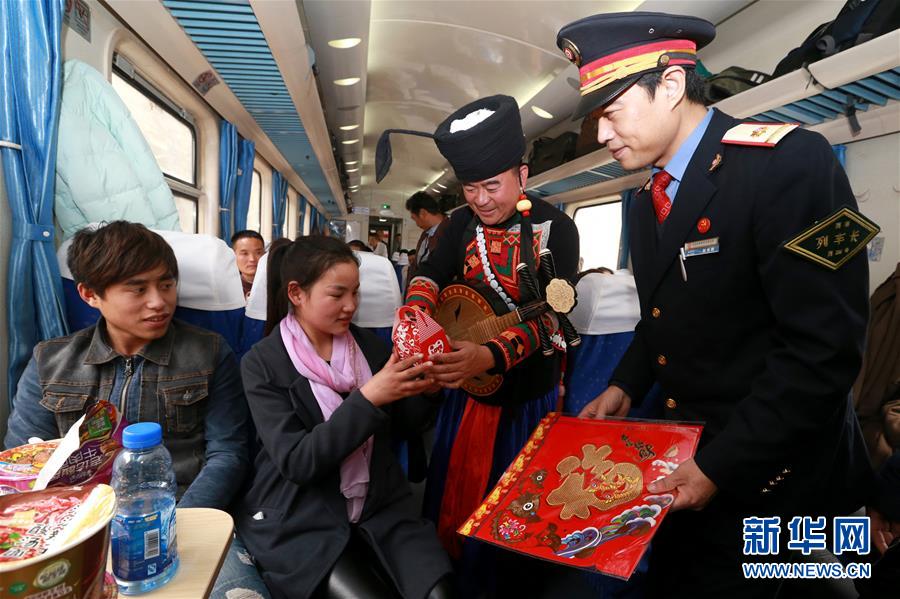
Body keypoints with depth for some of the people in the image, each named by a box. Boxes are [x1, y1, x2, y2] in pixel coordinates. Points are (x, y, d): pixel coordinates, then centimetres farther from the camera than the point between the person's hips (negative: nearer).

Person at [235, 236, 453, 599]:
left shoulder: (367, 344, 4)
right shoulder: (262, 363, -8)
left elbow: (403, 423, 9)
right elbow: (296, 462, -17)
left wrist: (423, 387, -12)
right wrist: (368, 399, -26)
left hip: (381, 505, 4)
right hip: (301, 521, -3)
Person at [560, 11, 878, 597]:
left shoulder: (789, 162, -21)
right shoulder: (647, 203, 5)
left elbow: (824, 347, -26)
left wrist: (721, 467, -24)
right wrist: (625, 387, 0)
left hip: (770, 467, -7)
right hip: (681, 454, 7)